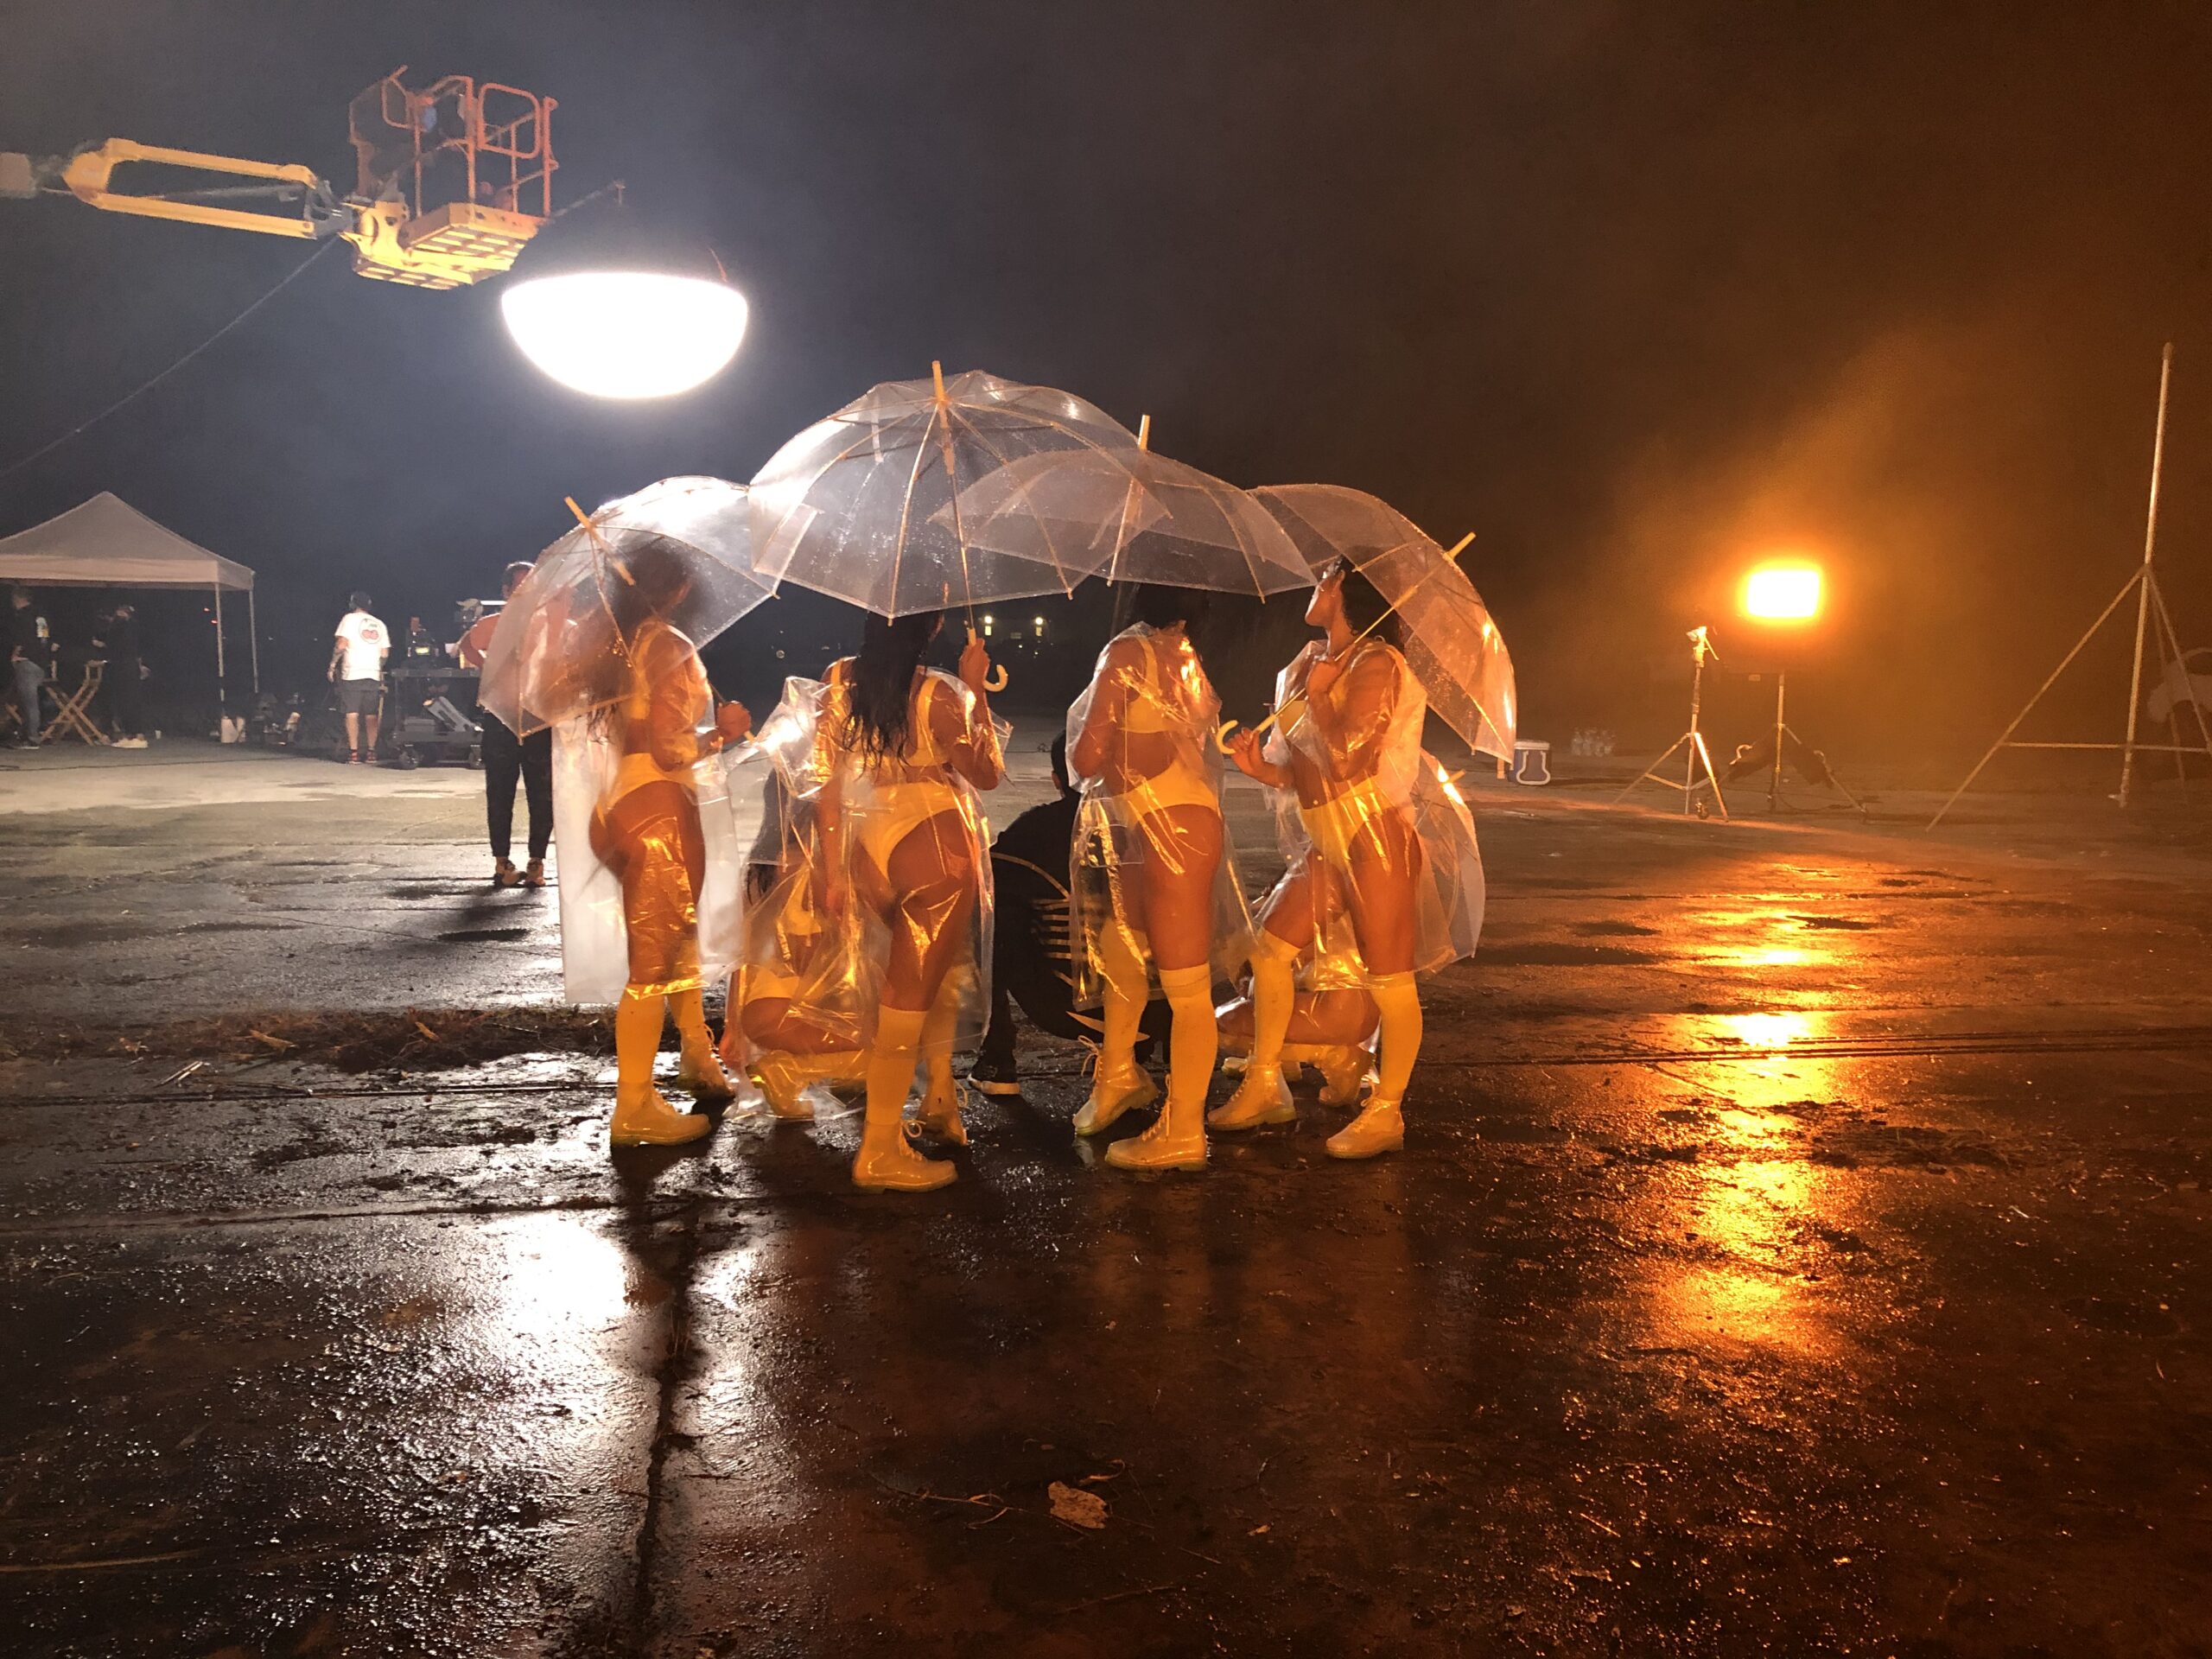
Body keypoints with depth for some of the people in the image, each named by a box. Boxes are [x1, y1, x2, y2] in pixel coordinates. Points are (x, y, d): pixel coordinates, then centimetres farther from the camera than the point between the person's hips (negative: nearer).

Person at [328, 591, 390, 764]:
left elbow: (341, 645, -8)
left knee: (352, 713, -4)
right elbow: (385, 653, 11)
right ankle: (371, 751, 5)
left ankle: (354, 753, -10)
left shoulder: (350, 618, 1)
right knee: (371, 715, 7)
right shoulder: (379, 624, 15)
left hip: (352, 673, -4)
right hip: (374, 674, 4)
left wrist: (333, 665, 0)